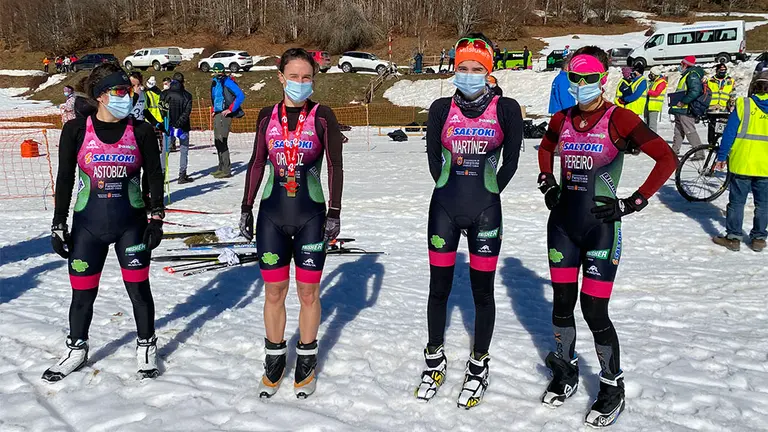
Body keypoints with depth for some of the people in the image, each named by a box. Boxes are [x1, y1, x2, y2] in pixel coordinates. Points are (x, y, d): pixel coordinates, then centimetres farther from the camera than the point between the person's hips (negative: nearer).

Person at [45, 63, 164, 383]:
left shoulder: (141, 132, -3)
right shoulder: (76, 131, -4)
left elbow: (155, 177, 2)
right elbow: (64, 181, 2)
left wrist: (156, 219, -4)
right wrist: (59, 226, 1)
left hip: (132, 224, 0)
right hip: (88, 225, 1)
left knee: (139, 287, 6)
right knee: (82, 293, 8)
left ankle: (146, 346, 27)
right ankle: (76, 349, 31)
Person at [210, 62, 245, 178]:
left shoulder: (227, 82, -10)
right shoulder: (214, 82, 16)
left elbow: (241, 95, -17)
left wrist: (230, 109, -17)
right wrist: (213, 110, 19)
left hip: (225, 114, -9)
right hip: (217, 114, 9)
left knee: (222, 141, -11)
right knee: (217, 141, 12)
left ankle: (226, 170, -8)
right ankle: (221, 167, 22)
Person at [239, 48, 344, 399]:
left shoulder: (323, 116, -4)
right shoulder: (267, 116, 5)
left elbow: (335, 166, -4)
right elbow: (256, 164, 10)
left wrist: (334, 213, -9)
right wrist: (246, 208, 7)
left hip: (310, 215, -2)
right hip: (272, 214, 2)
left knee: (308, 293, 6)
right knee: (274, 292, 8)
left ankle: (306, 363, 23)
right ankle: (274, 360, 25)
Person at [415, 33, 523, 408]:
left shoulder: (506, 109, -3)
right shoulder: (441, 109, 2)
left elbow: (511, 161, 3)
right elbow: (433, 157, 10)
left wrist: (487, 194, 2)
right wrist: (451, 191, 7)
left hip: (485, 211, -2)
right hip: (444, 207, 2)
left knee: (482, 290, 6)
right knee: (439, 286, 9)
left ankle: (478, 366, 23)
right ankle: (435, 359, 28)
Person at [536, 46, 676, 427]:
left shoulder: (618, 119, -11)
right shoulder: (563, 120, 5)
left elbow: (667, 159, -16)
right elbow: (545, 149, 27)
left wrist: (633, 204, -16)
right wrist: (548, 183, 12)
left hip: (600, 226, -5)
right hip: (562, 223, 5)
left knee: (594, 310, -3)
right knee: (562, 303, 10)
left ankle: (612, 388, 18)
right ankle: (565, 373, 32)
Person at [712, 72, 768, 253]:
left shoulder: (743, 105, -7)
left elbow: (729, 132, -9)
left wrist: (721, 156, -2)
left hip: (741, 163, -2)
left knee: (737, 202, 6)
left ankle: (733, 237, 8)